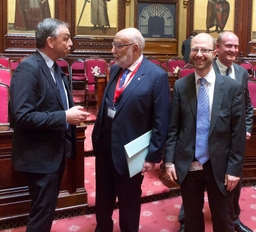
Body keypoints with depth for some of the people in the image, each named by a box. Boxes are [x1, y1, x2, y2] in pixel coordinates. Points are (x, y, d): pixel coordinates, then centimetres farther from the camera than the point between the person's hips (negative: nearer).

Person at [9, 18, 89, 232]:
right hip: (40, 155, -9)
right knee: (43, 212, 3)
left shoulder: (56, 68, 9)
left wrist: (72, 113, -2)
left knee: (48, 208, 22)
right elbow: (22, 116, -27)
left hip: (57, 150, 9)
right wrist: (64, 117, -25)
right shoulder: (28, 68, -20)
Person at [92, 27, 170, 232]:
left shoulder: (157, 76, -15)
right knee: (103, 198, 22)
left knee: (129, 203, 16)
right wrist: (97, 136, 11)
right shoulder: (115, 69, 5)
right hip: (105, 148, 6)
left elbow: (161, 122, -15)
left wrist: (153, 156, -13)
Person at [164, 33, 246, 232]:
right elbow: (173, 127, 1)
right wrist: (169, 160, -4)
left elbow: (238, 133, -5)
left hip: (219, 166, -1)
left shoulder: (233, 87, -5)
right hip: (188, 165, 1)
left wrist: (234, 168, -8)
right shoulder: (180, 86, -1)